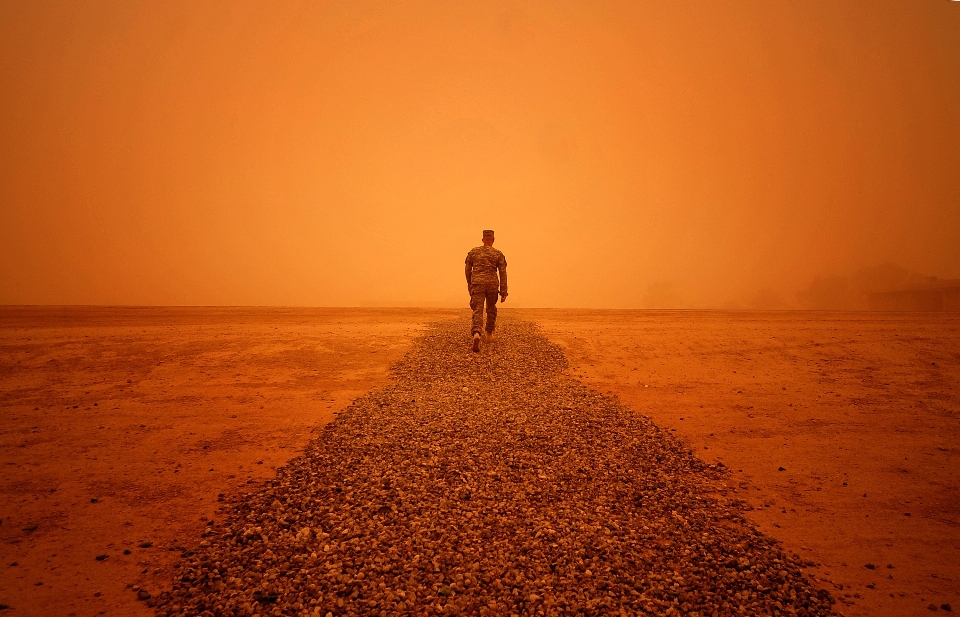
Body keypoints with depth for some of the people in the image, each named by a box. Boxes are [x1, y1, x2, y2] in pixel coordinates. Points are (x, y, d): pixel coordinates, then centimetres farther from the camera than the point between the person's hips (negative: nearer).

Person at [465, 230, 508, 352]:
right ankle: (489, 334, 32)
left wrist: (469, 283, 31)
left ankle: (476, 334, -34)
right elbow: (503, 274, 1)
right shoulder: (498, 254, 4)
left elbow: (467, 269, 14)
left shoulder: (473, 252, 7)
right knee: (491, 309, 23)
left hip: (477, 284, 0)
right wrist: (503, 293, 3)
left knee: (477, 311, -7)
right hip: (492, 284, 1)